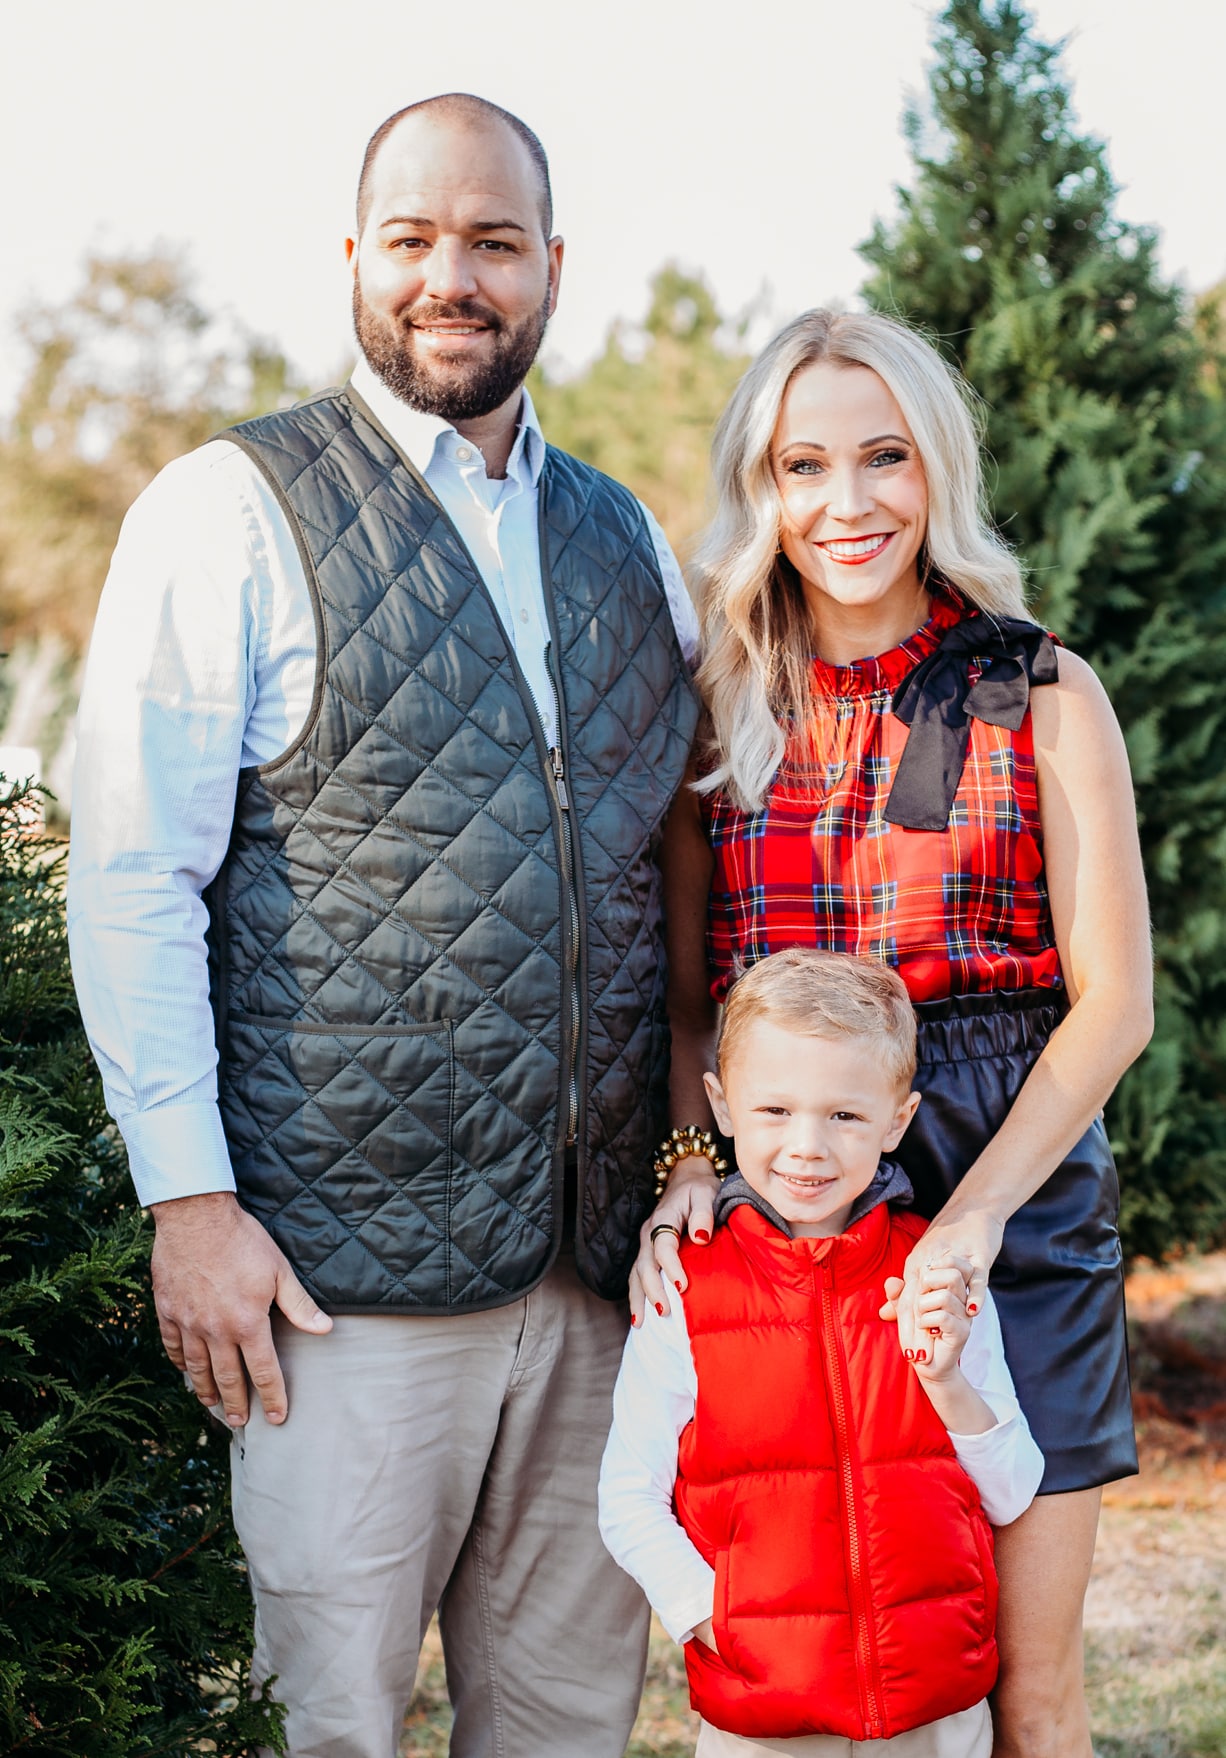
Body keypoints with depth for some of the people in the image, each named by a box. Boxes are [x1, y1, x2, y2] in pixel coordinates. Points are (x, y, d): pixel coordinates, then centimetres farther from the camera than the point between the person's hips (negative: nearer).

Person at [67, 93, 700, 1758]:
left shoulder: (626, 544, 13)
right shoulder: (233, 511, -3)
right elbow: (131, 874, -7)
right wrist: (190, 1199, -12)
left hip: (602, 1256, 5)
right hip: (343, 1266, -5)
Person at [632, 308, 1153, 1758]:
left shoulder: (1042, 698, 1)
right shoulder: (721, 713, 7)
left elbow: (1114, 1002, -3)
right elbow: (682, 999, 11)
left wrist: (973, 1218, -14)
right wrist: (681, 1173, -8)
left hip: (1011, 1202, -2)